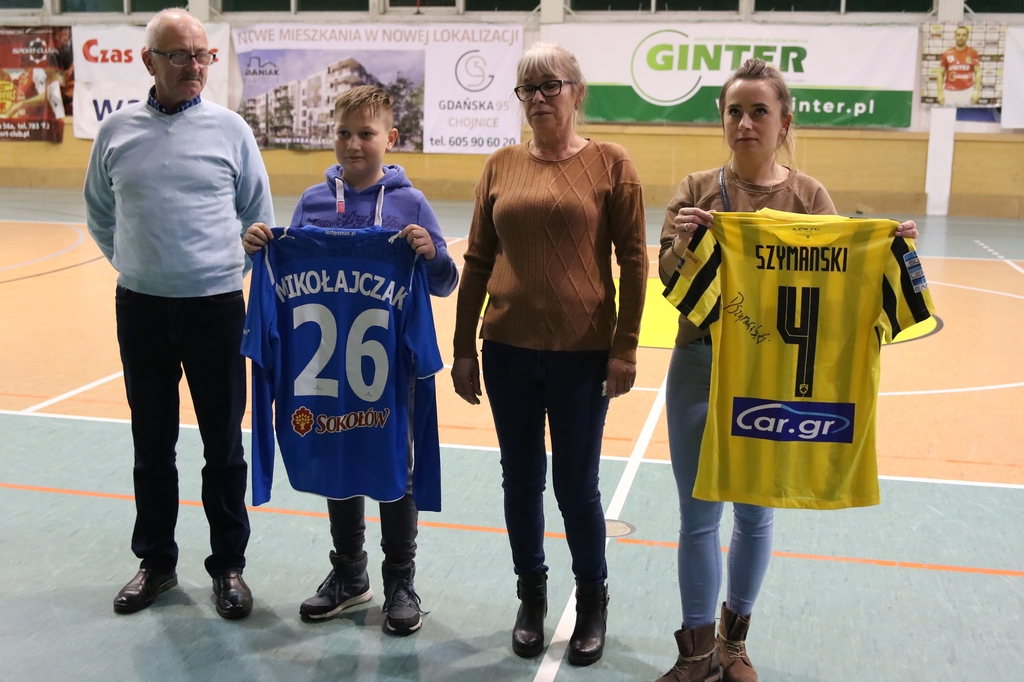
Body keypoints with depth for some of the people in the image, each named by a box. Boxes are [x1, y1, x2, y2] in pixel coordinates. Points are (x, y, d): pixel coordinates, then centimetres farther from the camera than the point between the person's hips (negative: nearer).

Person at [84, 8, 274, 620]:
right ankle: (156, 562, 27)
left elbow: (258, 216, 7)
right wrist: (134, 262, 11)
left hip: (216, 306, -2)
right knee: (152, 444, 12)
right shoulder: (118, 130, 2)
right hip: (140, 309, 2)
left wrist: (231, 262, 6)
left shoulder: (230, 129, -2)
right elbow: (100, 213, 16)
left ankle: (229, 565, 20)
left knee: (224, 445, 6)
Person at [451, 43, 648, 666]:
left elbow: (633, 261, -4)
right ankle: (533, 596, 33)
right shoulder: (502, 166, 5)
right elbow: (477, 262, 8)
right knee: (521, 480, 13)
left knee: (576, 486, 6)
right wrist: (463, 349, 6)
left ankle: (593, 601, 29)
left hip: (583, 353, -3)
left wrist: (625, 350, -7)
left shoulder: (610, 163, -4)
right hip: (508, 350, 3)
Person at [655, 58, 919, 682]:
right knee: (698, 515, 7)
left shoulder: (809, 196, 0)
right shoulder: (698, 190, 0)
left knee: (756, 513, 13)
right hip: (701, 366, 0)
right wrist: (685, 243, -26)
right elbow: (669, 280, -6)